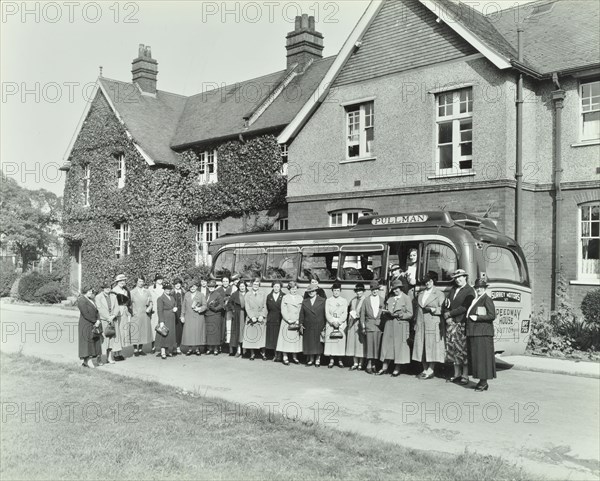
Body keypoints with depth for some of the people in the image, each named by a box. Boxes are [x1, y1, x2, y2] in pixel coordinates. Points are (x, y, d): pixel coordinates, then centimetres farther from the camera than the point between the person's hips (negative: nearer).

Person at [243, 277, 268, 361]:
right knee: (251, 336, -1)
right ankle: (252, 354, 8)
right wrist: (252, 317, -12)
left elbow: (264, 307, 4)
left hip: (261, 319, 0)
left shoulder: (263, 295, 9)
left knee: (262, 336, -2)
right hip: (251, 319, 0)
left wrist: (262, 316, -10)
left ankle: (263, 352, 8)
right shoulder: (248, 295, 7)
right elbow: (247, 308, 0)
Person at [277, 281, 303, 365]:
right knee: (286, 339, -3)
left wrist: (298, 321, -7)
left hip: (297, 323, 2)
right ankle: (285, 357, 3)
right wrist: (289, 320, -12)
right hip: (287, 322, -2)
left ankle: (295, 357, 11)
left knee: (296, 339, 3)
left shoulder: (300, 298, 9)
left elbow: (301, 311, 5)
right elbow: (283, 311, -2)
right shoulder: (285, 298, 3)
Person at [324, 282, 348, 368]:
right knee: (330, 342, -5)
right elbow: (327, 314, 2)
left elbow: (345, 314, 1)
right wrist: (333, 322, -12)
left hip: (341, 325, 0)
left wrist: (338, 322, -12)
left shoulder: (344, 301, 9)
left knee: (341, 342, -4)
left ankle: (340, 360, 4)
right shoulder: (328, 301, 10)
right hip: (330, 325, 0)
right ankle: (331, 360, 3)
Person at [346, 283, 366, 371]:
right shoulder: (353, 300, 15)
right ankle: (355, 363, 11)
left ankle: (361, 363, 5)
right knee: (352, 342, 5)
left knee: (361, 342, -3)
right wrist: (349, 323, 11)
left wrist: (358, 315, -15)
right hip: (352, 324, 6)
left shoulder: (366, 300, -4)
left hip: (361, 323, -6)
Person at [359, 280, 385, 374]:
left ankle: (375, 364, 8)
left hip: (379, 325, 1)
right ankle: (369, 365, 0)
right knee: (369, 344, -5)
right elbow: (362, 314, 9)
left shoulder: (382, 300, 9)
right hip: (369, 325, -1)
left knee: (378, 345, 0)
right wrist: (363, 326, 2)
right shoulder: (366, 300, 8)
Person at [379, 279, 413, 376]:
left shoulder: (406, 299, -1)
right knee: (387, 344, 4)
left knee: (399, 346, -1)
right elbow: (384, 312, 18)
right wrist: (386, 313, -6)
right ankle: (385, 367, 10)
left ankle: (397, 368, 8)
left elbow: (410, 314, -7)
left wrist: (398, 315, -16)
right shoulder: (390, 299, 15)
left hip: (400, 326, -5)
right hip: (389, 325, 5)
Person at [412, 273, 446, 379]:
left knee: (432, 346, -5)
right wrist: (416, 323, 14)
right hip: (421, 324, 6)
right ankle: (425, 370, 11)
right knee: (422, 347, 5)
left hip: (433, 324, -6)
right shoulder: (420, 294, 18)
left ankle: (430, 370, 0)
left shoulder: (439, 294, 1)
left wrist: (433, 309, -17)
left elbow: (442, 310, -3)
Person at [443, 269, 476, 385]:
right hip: (452, 323, 6)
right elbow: (446, 304, 12)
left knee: (463, 349, -3)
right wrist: (447, 317, -3)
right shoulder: (453, 290, 16)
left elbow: (464, 308, -14)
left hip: (463, 323, -6)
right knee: (453, 348, 8)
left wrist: (449, 314, -10)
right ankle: (457, 374, 17)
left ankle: (465, 375, 5)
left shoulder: (469, 291, -5)